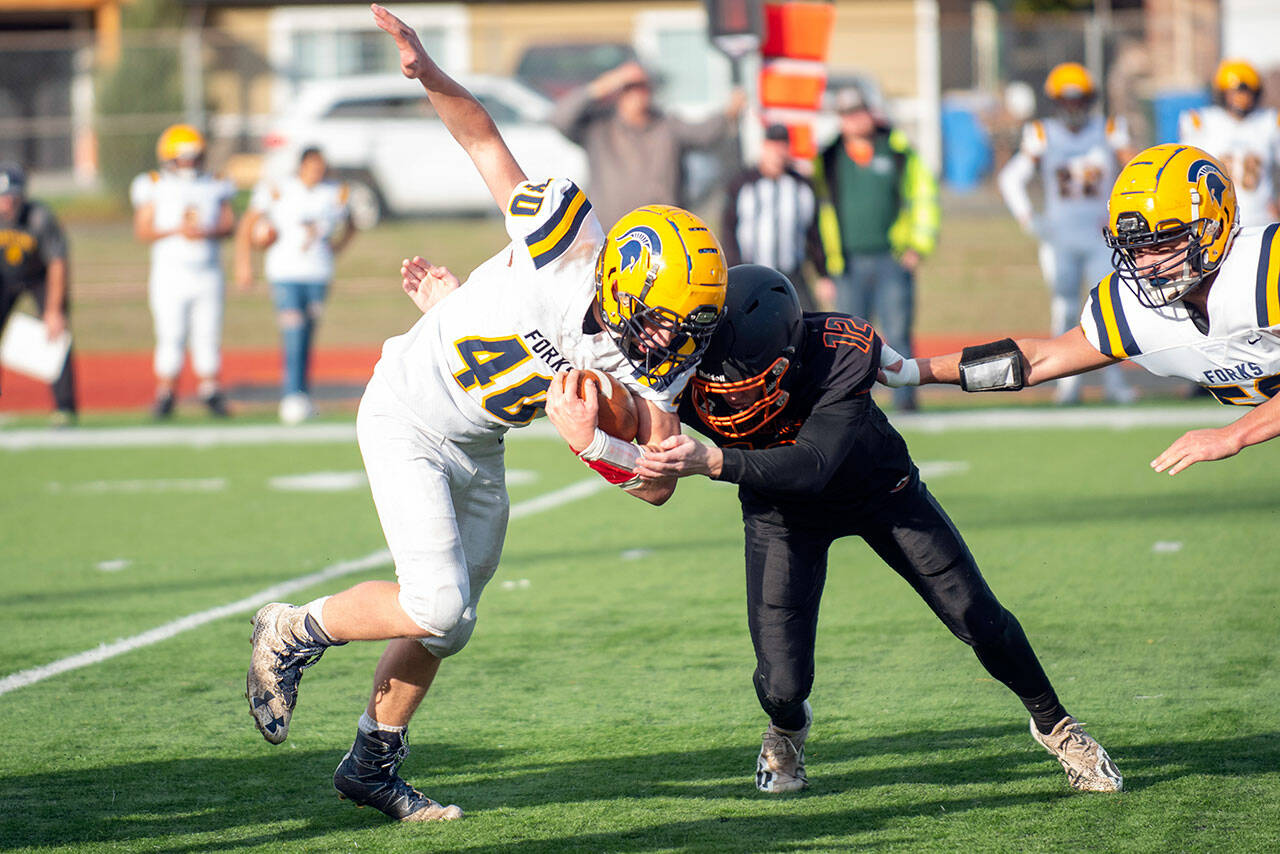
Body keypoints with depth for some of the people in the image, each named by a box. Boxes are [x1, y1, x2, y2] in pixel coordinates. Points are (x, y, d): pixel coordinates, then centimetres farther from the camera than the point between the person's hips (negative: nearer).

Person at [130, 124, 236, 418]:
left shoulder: (215, 187, 8)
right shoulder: (154, 188, 0)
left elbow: (229, 224, 7)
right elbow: (142, 231, -4)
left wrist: (208, 232, -13)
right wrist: (177, 230, -17)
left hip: (208, 274, 2)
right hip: (170, 273, -2)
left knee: (208, 335, 2)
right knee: (171, 336, -5)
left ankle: (210, 391, 13)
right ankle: (165, 394, 4)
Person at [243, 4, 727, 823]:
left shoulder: (659, 361, -15)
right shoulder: (570, 240, -29)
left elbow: (658, 483, -16)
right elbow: (486, 141, -20)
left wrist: (586, 440, -32)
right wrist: (432, 76, -33)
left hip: (478, 447, 7)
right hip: (409, 413, -6)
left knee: (447, 624, 15)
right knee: (438, 608, -16)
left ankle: (374, 763, 34)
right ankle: (294, 633, 8)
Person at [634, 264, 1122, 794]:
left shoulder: (841, 354, -40)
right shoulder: (694, 377, -34)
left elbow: (812, 466, -48)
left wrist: (712, 462, -60)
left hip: (877, 488, -1)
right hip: (781, 512, 1)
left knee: (978, 620, 1)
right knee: (781, 685, -10)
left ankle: (1052, 721, 30)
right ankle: (787, 727, 30)